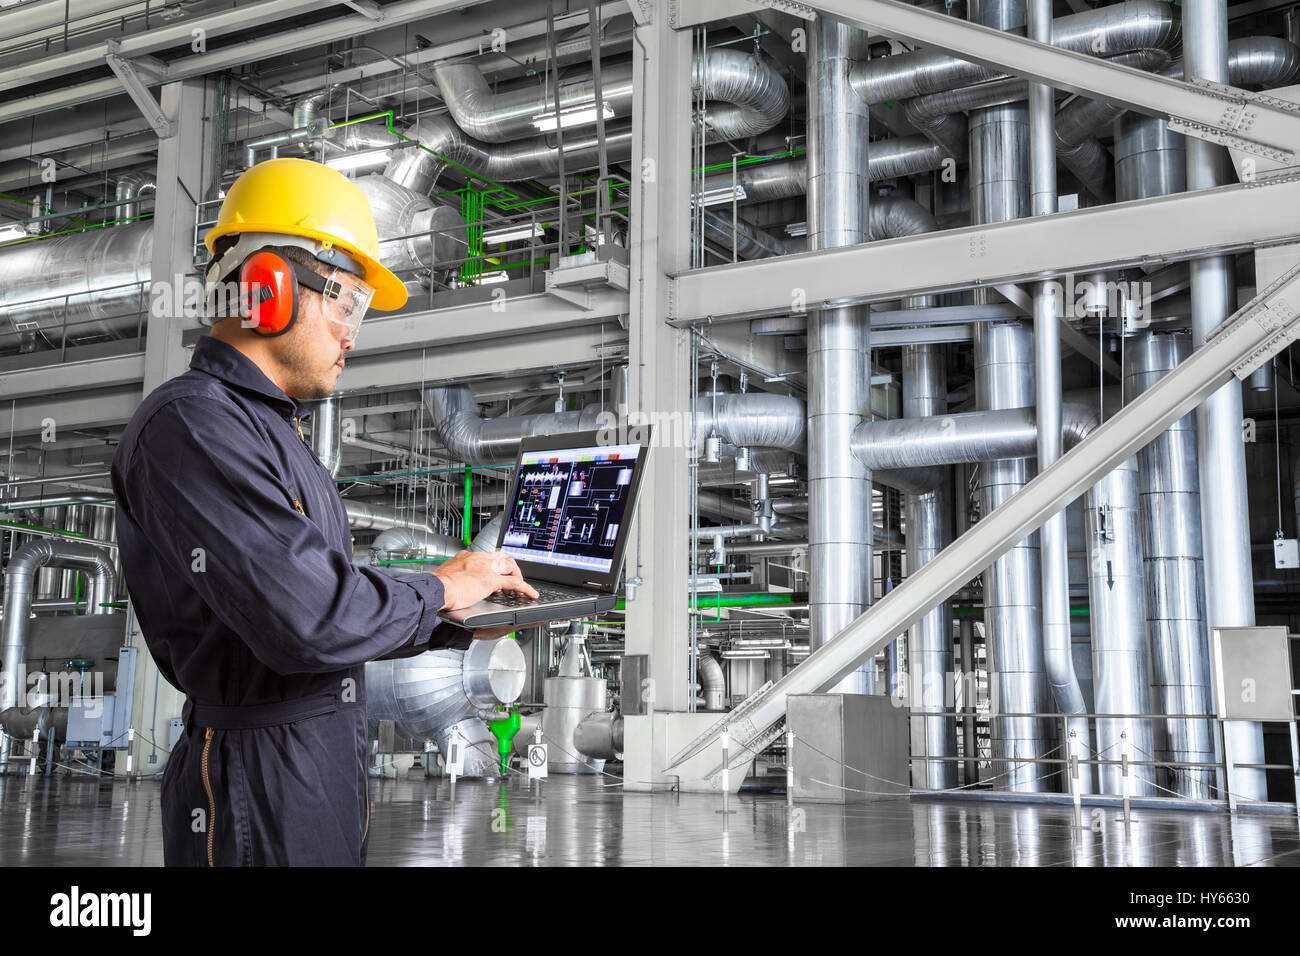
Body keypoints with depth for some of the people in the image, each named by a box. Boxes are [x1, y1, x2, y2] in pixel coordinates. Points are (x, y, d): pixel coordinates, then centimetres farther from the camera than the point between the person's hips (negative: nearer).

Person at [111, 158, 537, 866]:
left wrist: (462, 627, 8)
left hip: (328, 768, 10)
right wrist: (437, 590, -11)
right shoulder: (189, 426, -17)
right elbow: (306, 619, -26)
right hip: (261, 787, -10)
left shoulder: (265, 431, 17)